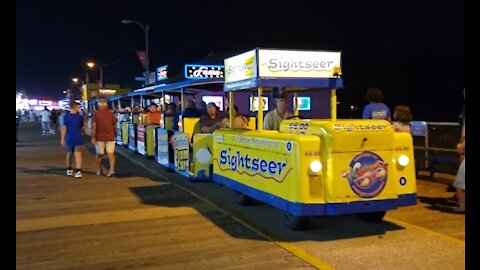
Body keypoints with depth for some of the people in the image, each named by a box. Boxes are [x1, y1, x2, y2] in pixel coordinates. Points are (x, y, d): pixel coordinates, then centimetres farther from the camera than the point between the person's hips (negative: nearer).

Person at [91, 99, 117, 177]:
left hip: (99, 137, -1)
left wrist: (93, 137, -6)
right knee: (111, 153, -3)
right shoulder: (111, 113, 4)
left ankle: (99, 170, 24)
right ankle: (112, 169, -18)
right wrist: (114, 134, 23)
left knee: (99, 154, 13)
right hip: (110, 137, 1)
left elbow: (94, 126, -8)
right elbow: (114, 126, 8)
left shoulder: (96, 114, -1)